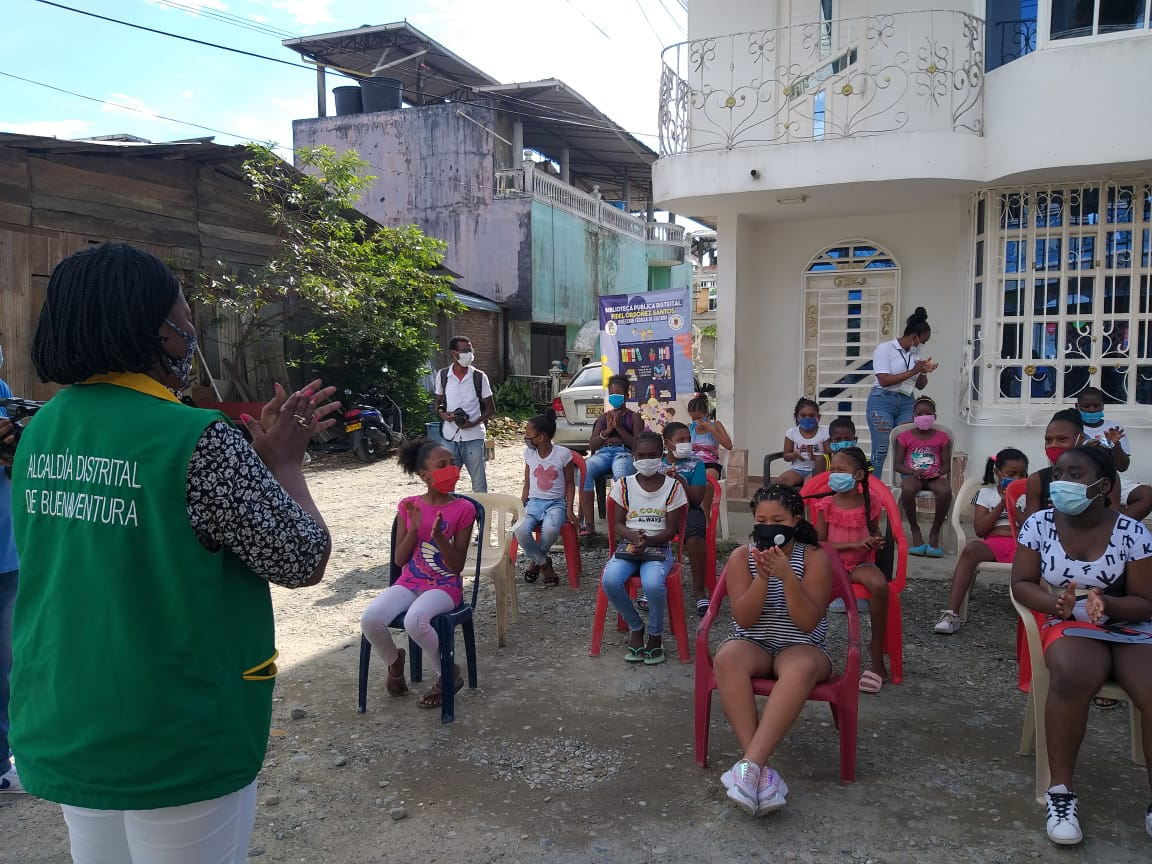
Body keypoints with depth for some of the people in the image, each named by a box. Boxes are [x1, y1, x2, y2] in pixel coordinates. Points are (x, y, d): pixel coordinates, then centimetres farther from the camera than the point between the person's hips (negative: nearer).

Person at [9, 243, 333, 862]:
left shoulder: (43, 431, 1)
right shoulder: (195, 438, -23)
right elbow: (304, 562, -15)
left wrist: (257, 451, 13)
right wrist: (283, 461, -2)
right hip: (175, 748, -7)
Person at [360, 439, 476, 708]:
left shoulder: (463, 509, -7)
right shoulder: (408, 506, 2)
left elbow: (457, 566, -8)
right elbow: (399, 560, 0)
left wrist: (439, 536, -24)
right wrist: (414, 528, -15)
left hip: (445, 585, -3)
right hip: (409, 582, 3)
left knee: (415, 621, -35)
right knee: (370, 619, -25)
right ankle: (394, 661, 10)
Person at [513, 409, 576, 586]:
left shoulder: (563, 454, -7)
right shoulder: (529, 453, 5)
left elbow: (569, 483, 3)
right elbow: (527, 483, 13)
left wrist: (569, 509, -8)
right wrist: (521, 508, 2)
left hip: (556, 503, -3)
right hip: (534, 502, 3)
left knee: (550, 530, -37)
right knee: (520, 531, -30)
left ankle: (535, 560, -3)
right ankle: (544, 563, -2)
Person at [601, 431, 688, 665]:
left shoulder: (672, 486, 0)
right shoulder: (624, 485, 5)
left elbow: (672, 529, -1)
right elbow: (618, 524, 5)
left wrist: (648, 540, -19)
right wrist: (634, 536, -18)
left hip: (659, 547, -2)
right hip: (628, 546, 2)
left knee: (653, 584, -34)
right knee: (610, 580, -29)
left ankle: (655, 634, -2)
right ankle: (635, 627, 0)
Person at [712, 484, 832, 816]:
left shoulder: (814, 558, -5)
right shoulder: (742, 556, -1)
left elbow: (808, 622, -13)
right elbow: (743, 618, -9)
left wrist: (787, 576, -26)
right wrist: (763, 577, -24)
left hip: (801, 647, -1)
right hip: (752, 644, 1)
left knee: (802, 667, -38)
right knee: (726, 658, -35)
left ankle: (750, 763, -42)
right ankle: (762, 769, -37)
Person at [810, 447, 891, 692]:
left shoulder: (870, 504, 1)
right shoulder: (826, 504, -3)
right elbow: (820, 543, -4)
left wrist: (877, 542, -6)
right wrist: (854, 544, -17)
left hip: (860, 564, 1)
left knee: (879, 584, -34)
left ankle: (877, 654, -19)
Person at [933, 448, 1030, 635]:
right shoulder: (986, 493, 14)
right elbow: (980, 530, 2)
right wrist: (1002, 504, -2)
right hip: (992, 543, 0)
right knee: (970, 549, -35)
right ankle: (951, 613, -39)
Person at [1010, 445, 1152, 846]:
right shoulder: (1039, 524, -2)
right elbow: (1021, 584, 0)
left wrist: (1105, 604, -24)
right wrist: (1056, 602, -20)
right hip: (1067, 624, 0)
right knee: (1071, 675, -35)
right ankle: (1061, 791, -21)